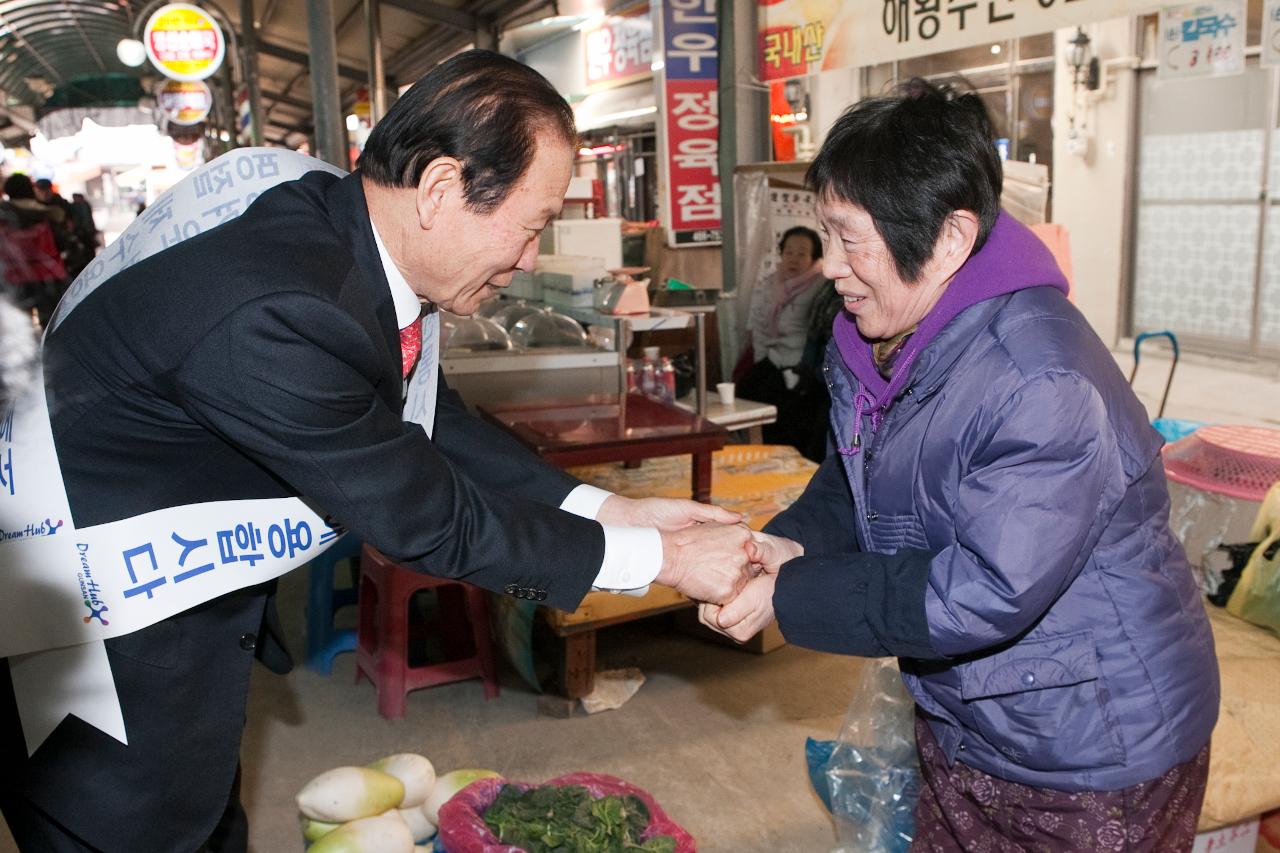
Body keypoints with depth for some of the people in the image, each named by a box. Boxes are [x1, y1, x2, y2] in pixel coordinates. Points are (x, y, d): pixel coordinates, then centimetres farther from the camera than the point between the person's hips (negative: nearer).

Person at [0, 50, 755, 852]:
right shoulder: (275, 313, -36)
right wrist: (661, 559, -19)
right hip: (92, 644, -8)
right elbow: (428, 520, -27)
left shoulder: (345, 236, -9)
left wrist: (611, 508, -4)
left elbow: (433, 425, 2)